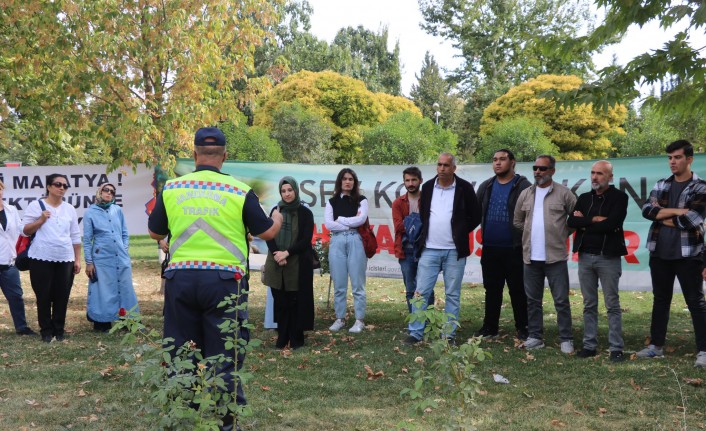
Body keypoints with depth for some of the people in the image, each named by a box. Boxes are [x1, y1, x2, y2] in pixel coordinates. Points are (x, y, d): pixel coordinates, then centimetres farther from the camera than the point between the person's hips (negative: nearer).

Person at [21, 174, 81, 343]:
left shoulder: (70, 209, 10)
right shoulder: (36, 206, 0)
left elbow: (75, 236, 12)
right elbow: (24, 231, -1)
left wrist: (78, 259, 9)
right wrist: (41, 220, -15)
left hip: (65, 259, 3)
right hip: (41, 259, -3)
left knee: (62, 296, 5)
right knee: (43, 296, 3)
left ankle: (59, 329, 18)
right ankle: (46, 330, 16)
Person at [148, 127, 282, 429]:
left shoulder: (171, 188, 2)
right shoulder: (240, 191, -4)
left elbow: (155, 233, 13)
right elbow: (267, 232, 4)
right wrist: (277, 218, 26)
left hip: (181, 277, 2)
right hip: (224, 279, -2)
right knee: (224, 355, 6)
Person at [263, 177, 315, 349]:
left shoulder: (305, 213, 0)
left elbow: (306, 240, -5)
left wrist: (287, 253, -14)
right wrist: (277, 255, -10)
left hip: (298, 264, -3)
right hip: (276, 264, 3)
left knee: (296, 301, 0)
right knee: (280, 301, 5)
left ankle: (296, 338, 9)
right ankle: (282, 337, 15)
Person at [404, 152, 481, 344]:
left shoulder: (464, 188, -1)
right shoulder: (427, 187, 7)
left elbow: (475, 217, 4)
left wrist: (459, 233, 3)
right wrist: (425, 234, 11)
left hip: (454, 251, -2)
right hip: (429, 249, 2)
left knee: (453, 295, 5)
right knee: (421, 292, -1)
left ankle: (449, 334, 13)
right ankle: (415, 332, 6)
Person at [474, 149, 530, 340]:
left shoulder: (523, 186, -6)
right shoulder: (486, 186, 10)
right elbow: (476, 212, 13)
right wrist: (485, 233, 4)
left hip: (514, 249, -5)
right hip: (490, 248, 5)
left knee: (518, 290, 4)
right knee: (491, 290, 12)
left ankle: (522, 328, 14)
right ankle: (490, 327, 20)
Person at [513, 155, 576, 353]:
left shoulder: (563, 193, -3)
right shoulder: (526, 194, 9)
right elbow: (517, 220, 18)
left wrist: (563, 233, 2)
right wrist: (531, 234, 13)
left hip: (555, 256, -4)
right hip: (531, 257, 4)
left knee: (561, 300, 0)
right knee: (533, 300, 11)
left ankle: (566, 339, 9)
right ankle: (535, 337, 20)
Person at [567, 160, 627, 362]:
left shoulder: (619, 197, -3)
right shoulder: (584, 198, 12)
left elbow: (611, 224, -17)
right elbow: (571, 221, -2)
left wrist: (584, 223, -6)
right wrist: (594, 220, -13)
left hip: (608, 257, -5)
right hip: (585, 256, 5)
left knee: (612, 305, 0)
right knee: (589, 305, 9)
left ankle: (616, 348, 4)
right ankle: (590, 345, 15)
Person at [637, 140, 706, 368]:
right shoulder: (661, 186, 10)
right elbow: (647, 210, -5)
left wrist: (661, 216, -6)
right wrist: (676, 211, -16)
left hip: (687, 254, -5)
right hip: (659, 253, 5)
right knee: (660, 300, 13)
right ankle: (656, 345, 22)